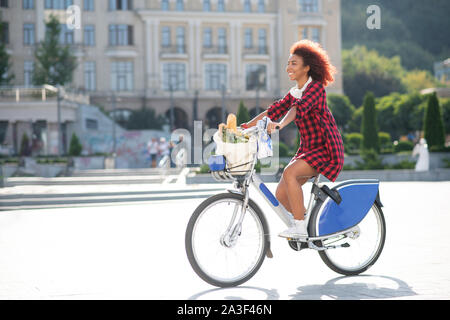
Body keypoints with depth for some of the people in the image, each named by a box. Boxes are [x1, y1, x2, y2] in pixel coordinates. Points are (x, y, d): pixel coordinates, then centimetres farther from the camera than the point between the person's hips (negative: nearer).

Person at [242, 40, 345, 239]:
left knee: (289, 172, -31)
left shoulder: (316, 88, -13)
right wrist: (246, 126, -1)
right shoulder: (294, 93, 13)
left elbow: (299, 107, -31)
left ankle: (300, 227, -24)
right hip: (307, 149, 8)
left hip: (326, 150, -8)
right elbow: (273, 111, 9)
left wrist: (280, 125, -47)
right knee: (281, 194, -3)